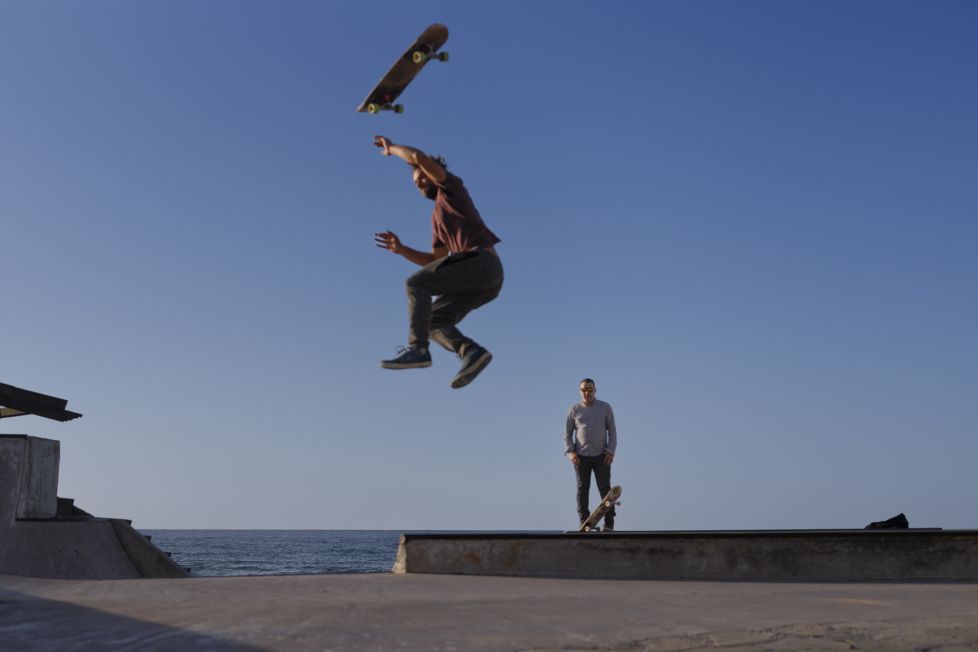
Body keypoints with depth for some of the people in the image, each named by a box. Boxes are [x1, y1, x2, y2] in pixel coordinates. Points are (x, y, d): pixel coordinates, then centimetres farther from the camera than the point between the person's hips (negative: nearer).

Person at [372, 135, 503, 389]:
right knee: (433, 321, -1)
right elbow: (436, 262, 27)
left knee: (416, 283, -16)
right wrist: (401, 249, 19)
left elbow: (419, 157, -2)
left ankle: (417, 349, -27)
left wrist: (391, 148, 15)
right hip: (486, 274, 9)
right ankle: (471, 351, -23)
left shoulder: (452, 188, 11)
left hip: (482, 261, -9)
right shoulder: (437, 217, 32)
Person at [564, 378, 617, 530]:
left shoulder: (605, 408, 5)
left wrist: (611, 451, -5)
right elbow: (567, 433, 8)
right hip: (581, 456, 1)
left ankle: (609, 523, -1)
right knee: (583, 489, 1)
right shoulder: (574, 409, 6)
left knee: (605, 488, -3)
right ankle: (584, 523, 5)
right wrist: (570, 452, -5)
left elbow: (612, 431, 6)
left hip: (601, 455, -1)